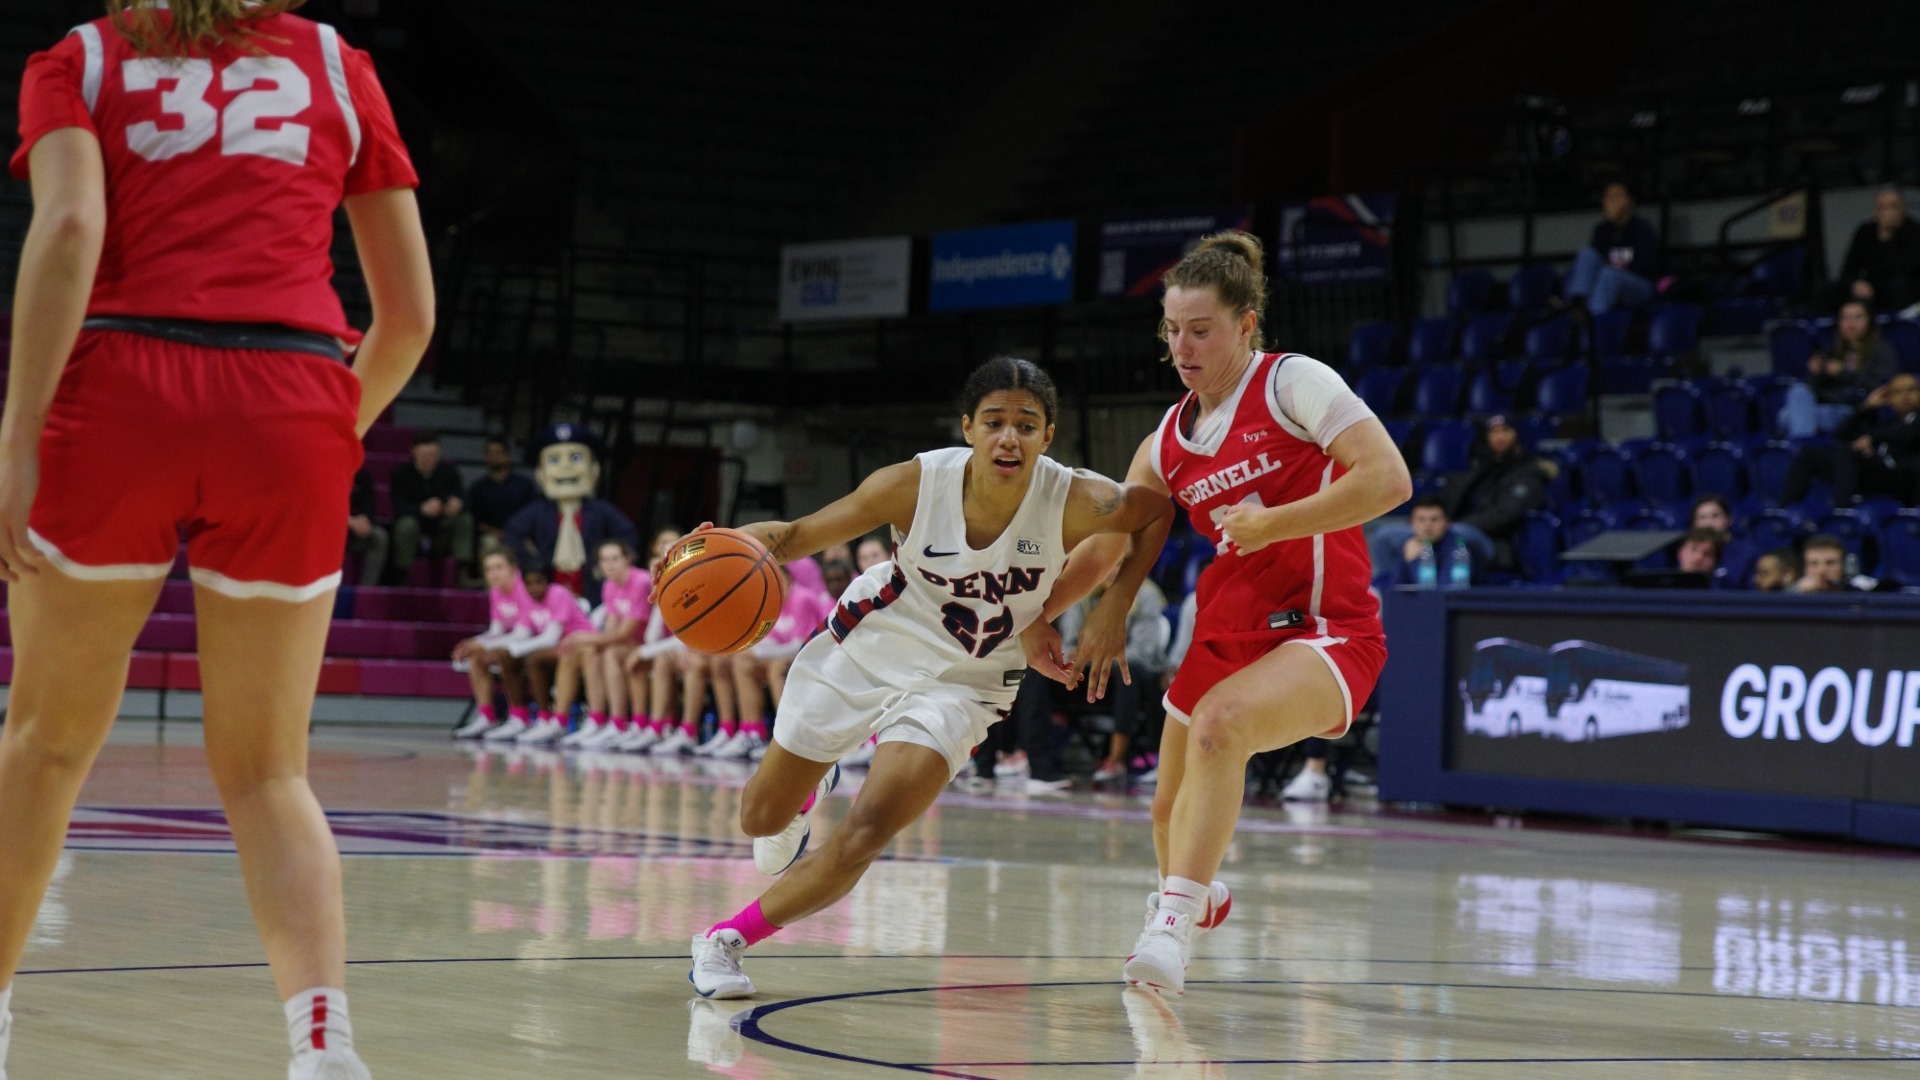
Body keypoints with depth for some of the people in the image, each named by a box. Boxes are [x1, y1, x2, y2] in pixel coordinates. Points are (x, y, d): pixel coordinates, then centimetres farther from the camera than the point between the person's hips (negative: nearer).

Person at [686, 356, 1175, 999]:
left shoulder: (1078, 503, -25)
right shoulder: (916, 483, -25)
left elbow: (1158, 510, -4)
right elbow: (801, 535, -17)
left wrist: (1112, 612, -8)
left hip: (960, 682, -1)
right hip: (867, 649, 1)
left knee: (861, 841, -21)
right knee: (762, 818, 16)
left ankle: (727, 940, -1)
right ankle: (812, 789, 53)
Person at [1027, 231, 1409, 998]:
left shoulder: (1293, 384, -9)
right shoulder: (1170, 439, 11)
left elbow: (1389, 479, -18)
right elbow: (1110, 538, 20)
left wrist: (1273, 523, -20)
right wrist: (1040, 614, 10)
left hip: (1323, 631, -8)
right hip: (1225, 635, 8)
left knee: (1220, 721, -36)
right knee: (1172, 810, 18)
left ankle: (1171, 928, -39)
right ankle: (1195, 895, 53)